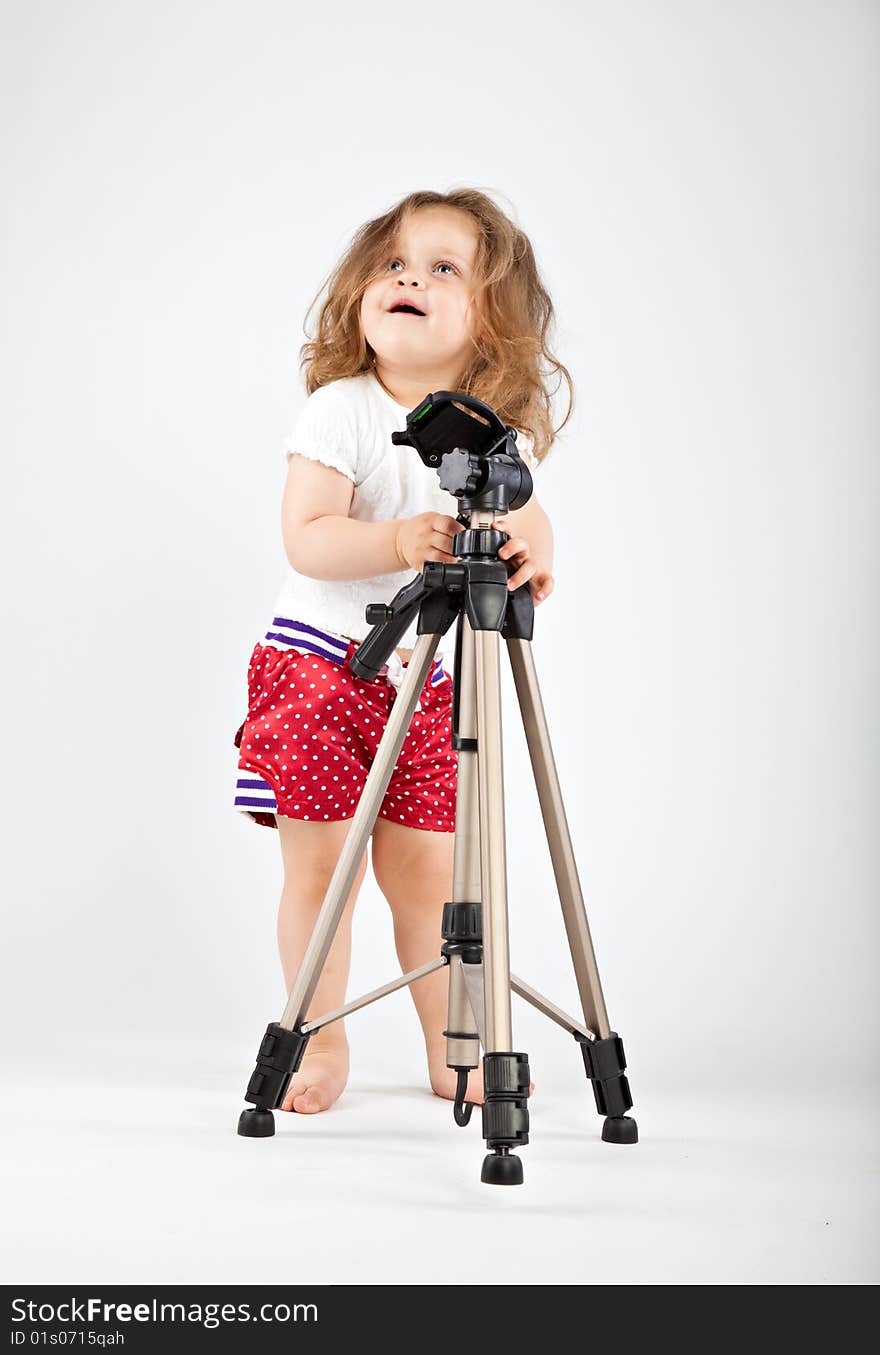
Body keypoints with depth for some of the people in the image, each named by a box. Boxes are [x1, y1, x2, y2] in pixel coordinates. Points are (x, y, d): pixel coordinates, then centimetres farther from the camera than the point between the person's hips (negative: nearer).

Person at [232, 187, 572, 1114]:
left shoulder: (500, 430, 2)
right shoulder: (339, 411, -10)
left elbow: (530, 519, -7)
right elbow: (306, 541, -18)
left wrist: (532, 554, -30)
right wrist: (400, 541, -34)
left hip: (430, 680, 3)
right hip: (320, 664, -3)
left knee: (425, 869, 7)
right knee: (321, 864, -1)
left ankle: (452, 1047, 20)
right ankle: (320, 1042, 14)